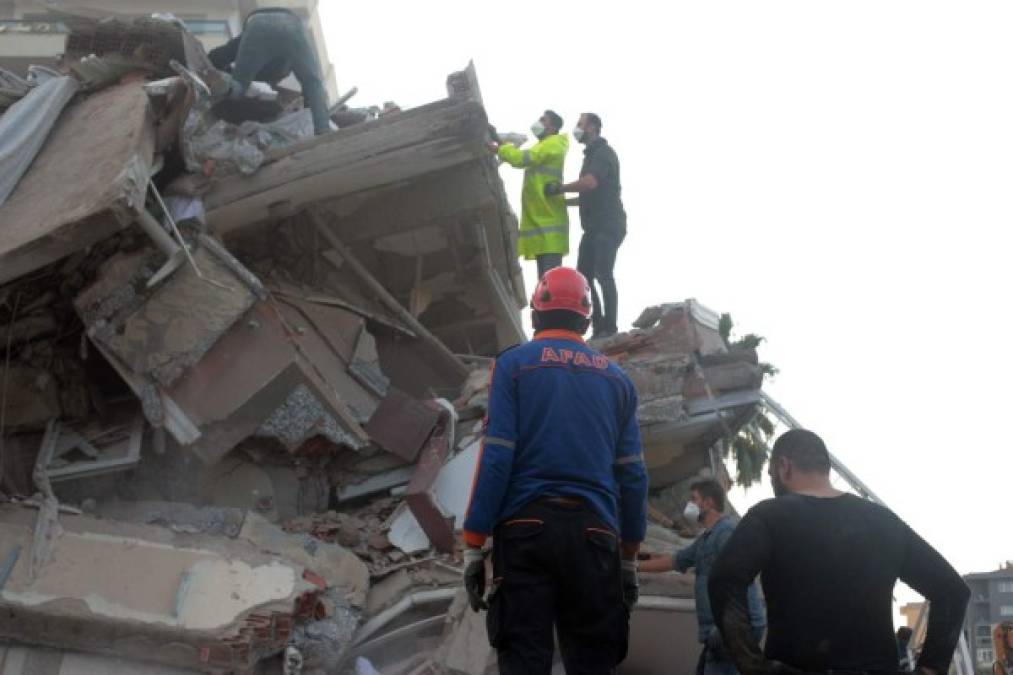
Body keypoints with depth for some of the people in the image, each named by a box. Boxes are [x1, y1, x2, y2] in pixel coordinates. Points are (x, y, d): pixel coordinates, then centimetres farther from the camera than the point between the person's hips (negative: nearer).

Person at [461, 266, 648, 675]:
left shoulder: (514, 364, 4)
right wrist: (629, 556, 17)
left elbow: (496, 457, -6)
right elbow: (632, 474, 11)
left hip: (526, 528, -2)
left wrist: (473, 543, -4)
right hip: (594, 533, 3)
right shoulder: (616, 378, 14)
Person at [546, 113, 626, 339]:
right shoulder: (592, 154, 23)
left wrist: (559, 189, -14)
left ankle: (610, 328, -15)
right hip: (593, 227, 10)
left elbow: (590, 183, -24)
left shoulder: (603, 152, -7)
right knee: (583, 276, 3)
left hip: (608, 225, -10)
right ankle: (599, 328, 4)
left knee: (603, 274, -16)